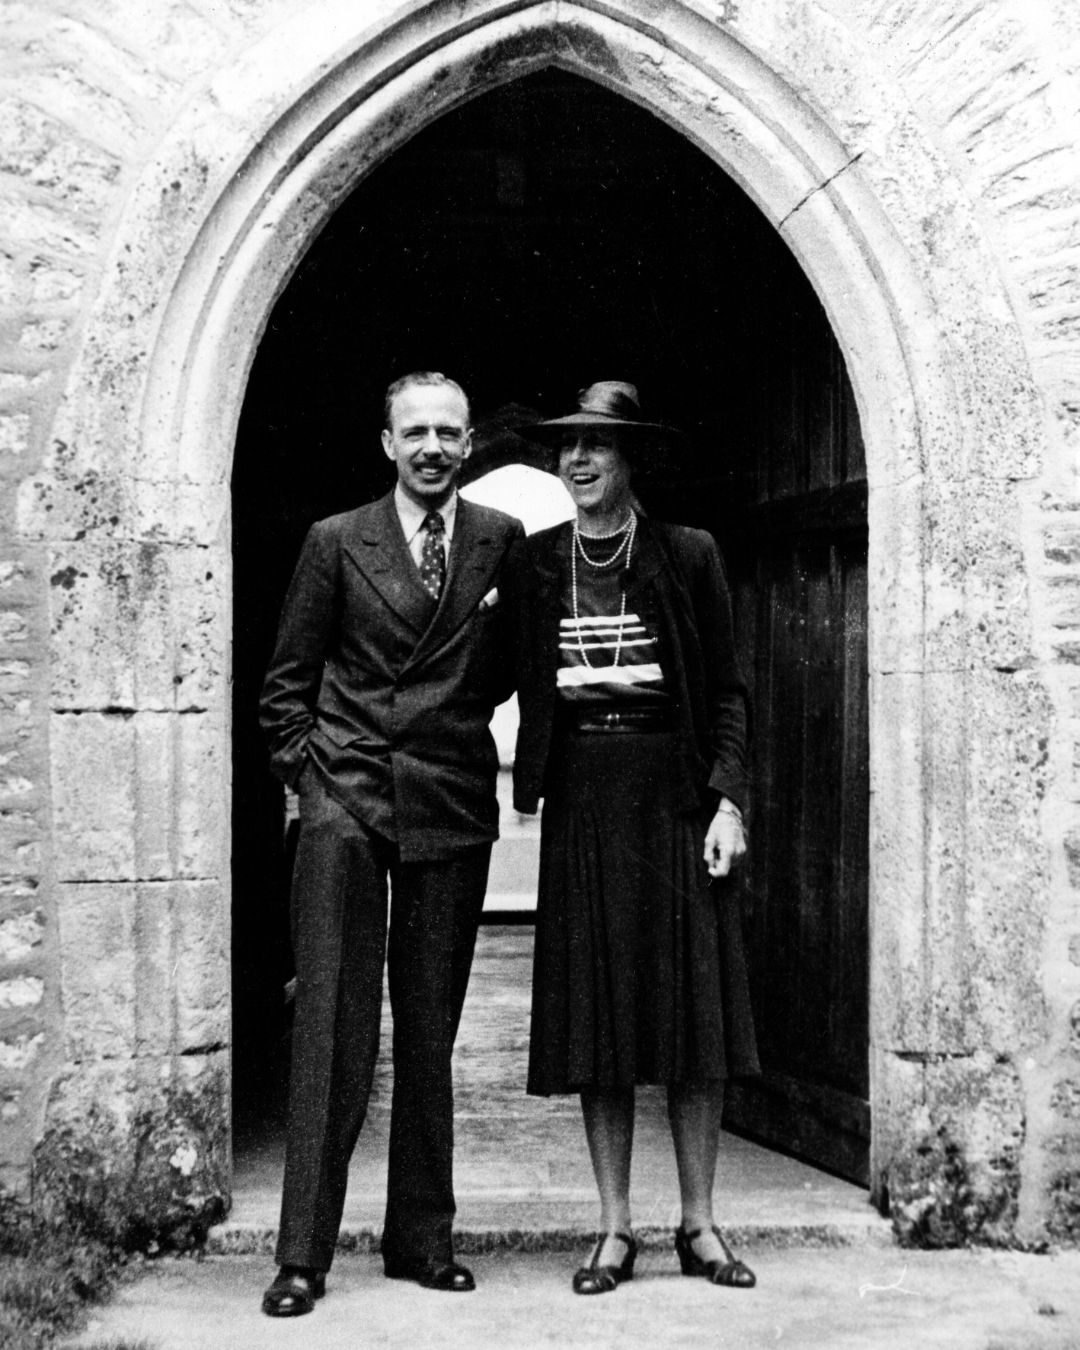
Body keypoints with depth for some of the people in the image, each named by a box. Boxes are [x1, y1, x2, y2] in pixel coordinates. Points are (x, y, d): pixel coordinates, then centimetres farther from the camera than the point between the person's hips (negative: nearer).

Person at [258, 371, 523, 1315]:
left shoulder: (504, 543, 7)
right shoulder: (336, 543, 5)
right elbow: (287, 681, 8)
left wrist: (459, 720, 7)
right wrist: (305, 773, 0)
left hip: (452, 807, 2)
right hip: (346, 802, -2)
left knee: (431, 1031, 8)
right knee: (332, 1026, -4)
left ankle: (422, 1238, 19)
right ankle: (304, 1254, 1)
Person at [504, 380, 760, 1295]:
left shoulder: (688, 556, 1)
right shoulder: (533, 563, 7)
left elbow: (727, 691, 1)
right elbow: (526, 689, 11)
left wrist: (728, 800, -8)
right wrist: (528, 785, 0)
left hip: (675, 797, -1)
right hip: (582, 801, 2)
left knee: (695, 1011, 2)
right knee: (597, 1015, 3)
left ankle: (700, 1225, 13)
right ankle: (615, 1229, 12)